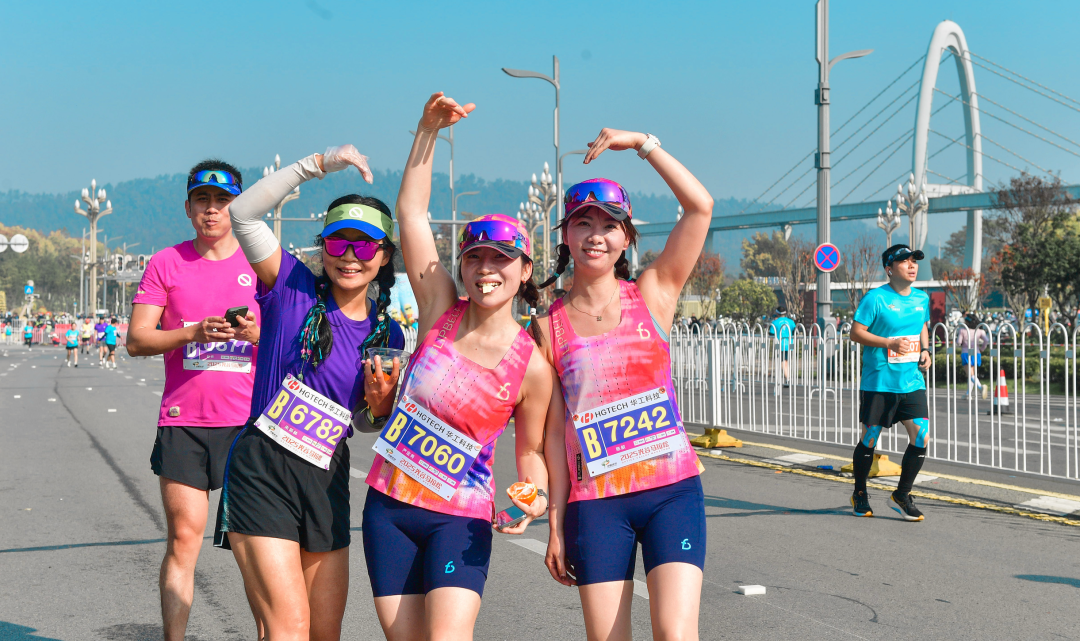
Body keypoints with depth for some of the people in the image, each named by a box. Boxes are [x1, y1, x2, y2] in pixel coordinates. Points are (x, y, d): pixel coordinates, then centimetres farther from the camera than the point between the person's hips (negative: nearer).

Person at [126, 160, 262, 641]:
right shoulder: (166, 264, 8)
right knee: (183, 539, -1)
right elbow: (136, 339, 2)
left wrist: (258, 333, -13)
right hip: (183, 420, 0)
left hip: (248, 420, 0)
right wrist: (193, 333, -15)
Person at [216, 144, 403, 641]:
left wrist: (382, 403, -6)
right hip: (261, 470, -5)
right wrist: (319, 163, -20)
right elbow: (243, 212, -16)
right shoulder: (293, 288, -3)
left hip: (326, 481, 5)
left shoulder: (387, 335, 7)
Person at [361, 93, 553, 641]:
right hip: (388, 506, 3)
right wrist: (429, 129, -8)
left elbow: (531, 451, 4)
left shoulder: (532, 365, -9)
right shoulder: (441, 312, -3)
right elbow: (411, 211, -3)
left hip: (460, 518, -3)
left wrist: (536, 498, -16)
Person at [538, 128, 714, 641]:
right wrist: (556, 523, 4)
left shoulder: (653, 295, 4)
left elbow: (700, 205, -8)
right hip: (595, 503, 1)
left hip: (672, 489, -1)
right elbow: (555, 431, 5)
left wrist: (641, 143, -5)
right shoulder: (551, 325, 4)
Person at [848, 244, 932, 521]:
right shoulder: (876, 298, -10)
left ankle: (901, 496, 11)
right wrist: (889, 343, -20)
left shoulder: (922, 298, 9)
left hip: (912, 381, 5)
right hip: (878, 382, -5)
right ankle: (860, 494, 26)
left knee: (921, 437, -6)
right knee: (869, 439, 5)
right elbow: (855, 332, -10)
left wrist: (925, 350, 7)